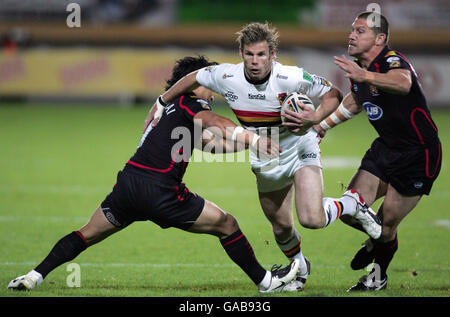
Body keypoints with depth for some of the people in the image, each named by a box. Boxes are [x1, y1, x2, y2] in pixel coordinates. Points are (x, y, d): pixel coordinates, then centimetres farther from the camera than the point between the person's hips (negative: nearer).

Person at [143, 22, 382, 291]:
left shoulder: (290, 78, -27)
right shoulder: (226, 77, -18)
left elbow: (334, 94, -14)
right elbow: (194, 78, 4)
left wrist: (315, 118, -31)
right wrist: (161, 103, 11)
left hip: (301, 149, -4)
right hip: (266, 163, 4)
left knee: (311, 219, -23)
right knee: (281, 227, 12)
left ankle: (353, 203, 9)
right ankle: (301, 269, 44)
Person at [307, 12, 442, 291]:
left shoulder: (393, 61, -24)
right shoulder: (358, 67, 2)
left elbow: (403, 83, -50)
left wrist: (365, 76, -66)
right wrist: (323, 124, 26)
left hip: (418, 154, -8)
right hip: (386, 147, 8)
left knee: (387, 224, -3)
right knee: (350, 212, 0)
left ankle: (379, 278, 23)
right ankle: (377, 240, 33)